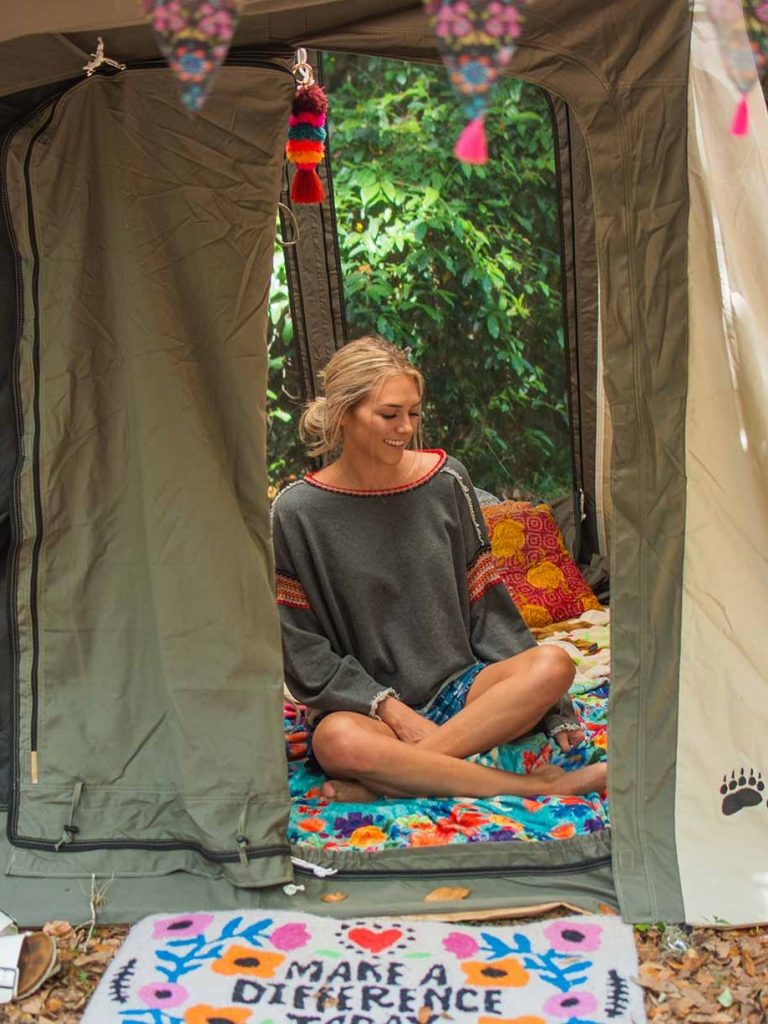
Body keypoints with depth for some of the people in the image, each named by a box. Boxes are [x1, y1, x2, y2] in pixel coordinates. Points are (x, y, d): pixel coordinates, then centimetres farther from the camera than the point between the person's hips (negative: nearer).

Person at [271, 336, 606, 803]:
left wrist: (549, 704, -1)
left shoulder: (445, 479, 4)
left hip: (459, 686, 4)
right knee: (337, 740, -37)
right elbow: (303, 649, -4)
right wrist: (390, 708, -15)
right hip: (368, 703, -3)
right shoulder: (297, 512, -5)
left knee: (554, 664, -25)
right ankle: (537, 785, -27)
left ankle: (381, 779, -27)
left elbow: (487, 603, 7)